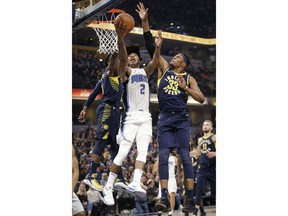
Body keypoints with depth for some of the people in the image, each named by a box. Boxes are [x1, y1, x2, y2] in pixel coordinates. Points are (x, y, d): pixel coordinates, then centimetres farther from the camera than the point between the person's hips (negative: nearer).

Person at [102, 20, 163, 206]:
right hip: (131, 117, -5)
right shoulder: (126, 71, 0)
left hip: (146, 118, 5)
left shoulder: (145, 72, 16)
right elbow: (122, 58, -22)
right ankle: (108, 187, -3)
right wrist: (121, 38, -41)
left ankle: (136, 182, -21)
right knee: (123, 152, -9)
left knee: (143, 151, -10)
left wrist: (158, 46, -24)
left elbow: (155, 63, -5)